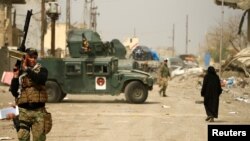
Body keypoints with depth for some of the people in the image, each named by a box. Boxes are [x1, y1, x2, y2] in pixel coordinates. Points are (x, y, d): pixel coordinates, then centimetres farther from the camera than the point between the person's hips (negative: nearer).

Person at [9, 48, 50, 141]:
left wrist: (26, 69, -15)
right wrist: (15, 76, -8)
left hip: (39, 111, -1)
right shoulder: (19, 72, 9)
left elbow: (40, 79, -18)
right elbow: (14, 92, 3)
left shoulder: (42, 70, 5)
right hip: (23, 111, 1)